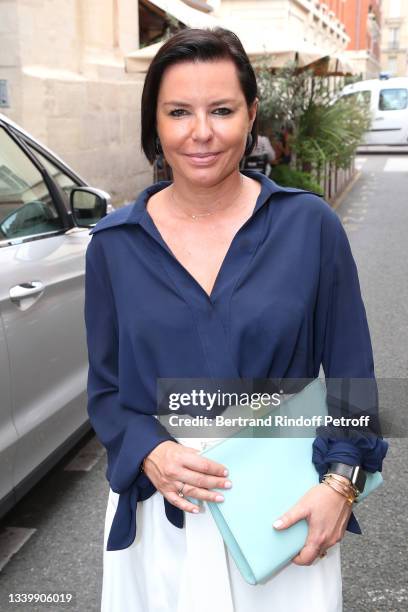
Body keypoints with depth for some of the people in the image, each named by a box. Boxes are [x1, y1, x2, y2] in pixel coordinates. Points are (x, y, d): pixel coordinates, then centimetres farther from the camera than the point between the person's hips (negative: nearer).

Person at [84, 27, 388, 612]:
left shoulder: (310, 225, -6)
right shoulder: (114, 244, -3)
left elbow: (350, 373, -1)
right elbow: (105, 389, 3)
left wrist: (340, 483, -11)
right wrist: (150, 453, -15)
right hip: (160, 517, 1)